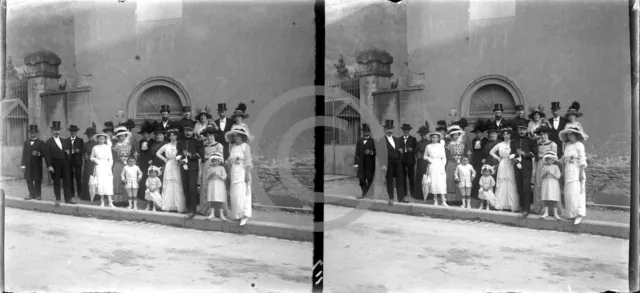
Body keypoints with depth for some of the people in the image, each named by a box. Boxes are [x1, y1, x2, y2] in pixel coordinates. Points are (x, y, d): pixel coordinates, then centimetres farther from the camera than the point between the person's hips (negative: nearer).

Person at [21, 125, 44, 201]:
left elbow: (44, 153, -3)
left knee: (37, 180, 0)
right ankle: (32, 194, 15)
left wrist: (38, 153, -23)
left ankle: (38, 195, 8)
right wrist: (23, 165, 5)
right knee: (29, 180, 5)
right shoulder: (26, 143, 13)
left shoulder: (41, 143, 3)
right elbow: (24, 154, 10)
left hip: (37, 165, -3)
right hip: (28, 165, 4)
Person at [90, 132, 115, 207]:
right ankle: (102, 202, 6)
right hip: (98, 167, 1)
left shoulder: (108, 147, 3)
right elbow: (91, 157, 15)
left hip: (106, 166, -1)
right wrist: (95, 159, -7)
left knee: (108, 184, -8)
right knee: (100, 183, -2)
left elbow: (110, 159, 4)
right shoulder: (95, 148, 6)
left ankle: (110, 202, -9)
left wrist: (109, 169, -3)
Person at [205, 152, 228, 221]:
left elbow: (224, 177, -6)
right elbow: (207, 177, 6)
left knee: (219, 201, -3)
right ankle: (212, 213, 14)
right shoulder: (210, 168, 8)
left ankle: (221, 214, 5)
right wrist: (210, 174, -13)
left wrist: (217, 175, -17)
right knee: (212, 200, 4)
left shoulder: (221, 168, 0)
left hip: (219, 185, -3)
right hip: (211, 185, 3)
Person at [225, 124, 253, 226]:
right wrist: (229, 171, 11)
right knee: (234, 194, 6)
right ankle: (237, 215, 14)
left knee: (242, 194, -10)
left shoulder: (245, 147, -5)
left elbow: (248, 162, -9)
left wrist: (247, 174, -14)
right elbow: (230, 161, 17)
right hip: (234, 173, 6)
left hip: (242, 173, -6)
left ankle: (245, 215, -5)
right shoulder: (233, 147, 12)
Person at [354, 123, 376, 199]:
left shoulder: (373, 141, 2)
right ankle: (365, 192, 15)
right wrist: (356, 163, 3)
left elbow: (376, 152, -2)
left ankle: (370, 194, 9)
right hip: (361, 164, 3)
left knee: (370, 178, -2)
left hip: (370, 164, -3)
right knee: (361, 178, 0)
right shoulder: (359, 141, 13)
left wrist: (371, 152, -20)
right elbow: (357, 153, 9)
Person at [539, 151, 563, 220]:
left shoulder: (555, 167, 0)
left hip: (553, 184, -2)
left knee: (554, 199, -3)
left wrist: (551, 173, -17)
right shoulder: (544, 167, 9)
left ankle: (555, 213, 3)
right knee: (546, 199, 3)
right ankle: (546, 212, 9)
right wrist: (545, 173, -12)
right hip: (546, 184, 3)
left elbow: (558, 176, -6)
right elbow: (541, 176, 7)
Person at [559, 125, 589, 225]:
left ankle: (579, 214, -8)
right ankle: (570, 214, 11)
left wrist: (581, 173, -14)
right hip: (568, 172, 7)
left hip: (576, 171, -7)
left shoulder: (579, 145, -5)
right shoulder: (567, 145, 14)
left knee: (576, 192, -11)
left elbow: (582, 160, -9)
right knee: (568, 193, 5)